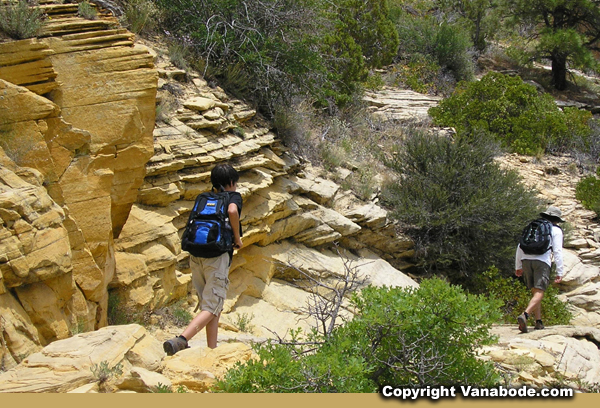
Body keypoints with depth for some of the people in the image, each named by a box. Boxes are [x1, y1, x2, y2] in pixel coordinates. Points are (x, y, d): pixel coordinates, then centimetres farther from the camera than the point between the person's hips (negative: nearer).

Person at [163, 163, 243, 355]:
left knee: (212, 305, 14)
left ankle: (212, 350, 13)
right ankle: (181, 340, -26)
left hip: (196, 255, 6)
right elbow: (232, 211, -16)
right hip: (217, 256, -6)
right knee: (211, 307, -7)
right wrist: (237, 238, -6)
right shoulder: (234, 196, 6)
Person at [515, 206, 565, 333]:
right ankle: (524, 315, -34)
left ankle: (539, 322, 13)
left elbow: (520, 247, 20)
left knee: (535, 291, 16)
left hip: (526, 260, 5)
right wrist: (559, 272, 1)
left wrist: (518, 266, 25)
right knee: (539, 293, -11)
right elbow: (557, 251, 2)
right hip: (542, 261, -5)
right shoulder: (556, 230, 12)